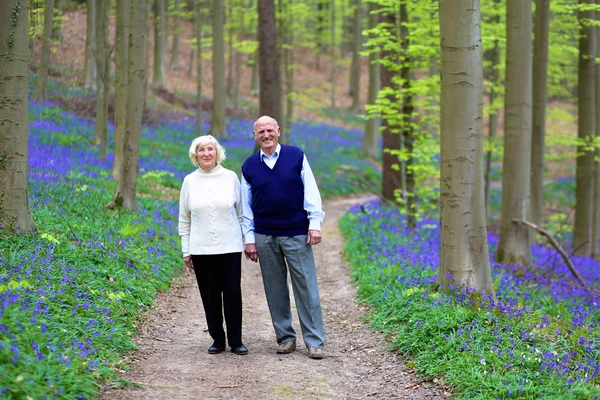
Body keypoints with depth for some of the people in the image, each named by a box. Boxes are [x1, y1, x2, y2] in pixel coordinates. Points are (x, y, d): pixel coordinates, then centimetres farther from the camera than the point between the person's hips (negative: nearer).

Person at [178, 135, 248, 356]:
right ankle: (218, 339, 16)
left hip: (230, 247, -1)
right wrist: (186, 250, 7)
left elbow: (240, 211, 7)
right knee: (210, 296, 4)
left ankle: (236, 341, 8)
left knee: (233, 294, -2)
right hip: (201, 249, 1)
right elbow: (184, 219, 9)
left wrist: (246, 241, 6)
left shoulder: (230, 177, 1)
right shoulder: (189, 181, 4)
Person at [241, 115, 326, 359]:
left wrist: (315, 224, -6)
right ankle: (285, 337, 16)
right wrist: (249, 239, 6)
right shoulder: (249, 166, 6)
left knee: (306, 288, -4)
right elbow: (246, 206, 9)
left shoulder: (296, 156, 1)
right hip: (264, 237, 2)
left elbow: (311, 192, 1)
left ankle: (314, 341, 1)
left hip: (296, 234, -2)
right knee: (275, 289, 6)